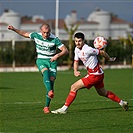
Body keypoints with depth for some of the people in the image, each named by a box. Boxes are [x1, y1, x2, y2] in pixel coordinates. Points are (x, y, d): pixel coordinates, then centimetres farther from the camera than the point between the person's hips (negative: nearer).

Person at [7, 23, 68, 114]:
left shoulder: (54, 39, -13)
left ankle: (47, 106, 0)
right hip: (41, 60, 1)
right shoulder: (36, 35, -5)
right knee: (46, 72, -33)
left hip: (52, 61, -1)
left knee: (51, 80, -9)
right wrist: (14, 29, 5)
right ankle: (50, 91, -55)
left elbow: (65, 50, -10)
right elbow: (25, 34, 13)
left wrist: (57, 55, -26)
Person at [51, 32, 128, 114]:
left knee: (74, 87, -12)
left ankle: (65, 108, -7)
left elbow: (102, 52, -14)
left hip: (95, 75, -10)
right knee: (102, 93, 25)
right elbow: (76, 61, 12)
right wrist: (75, 71, -7)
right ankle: (122, 103, 38)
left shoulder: (87, 50, -25)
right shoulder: (77, 49, 2)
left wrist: (109, 59, 2)